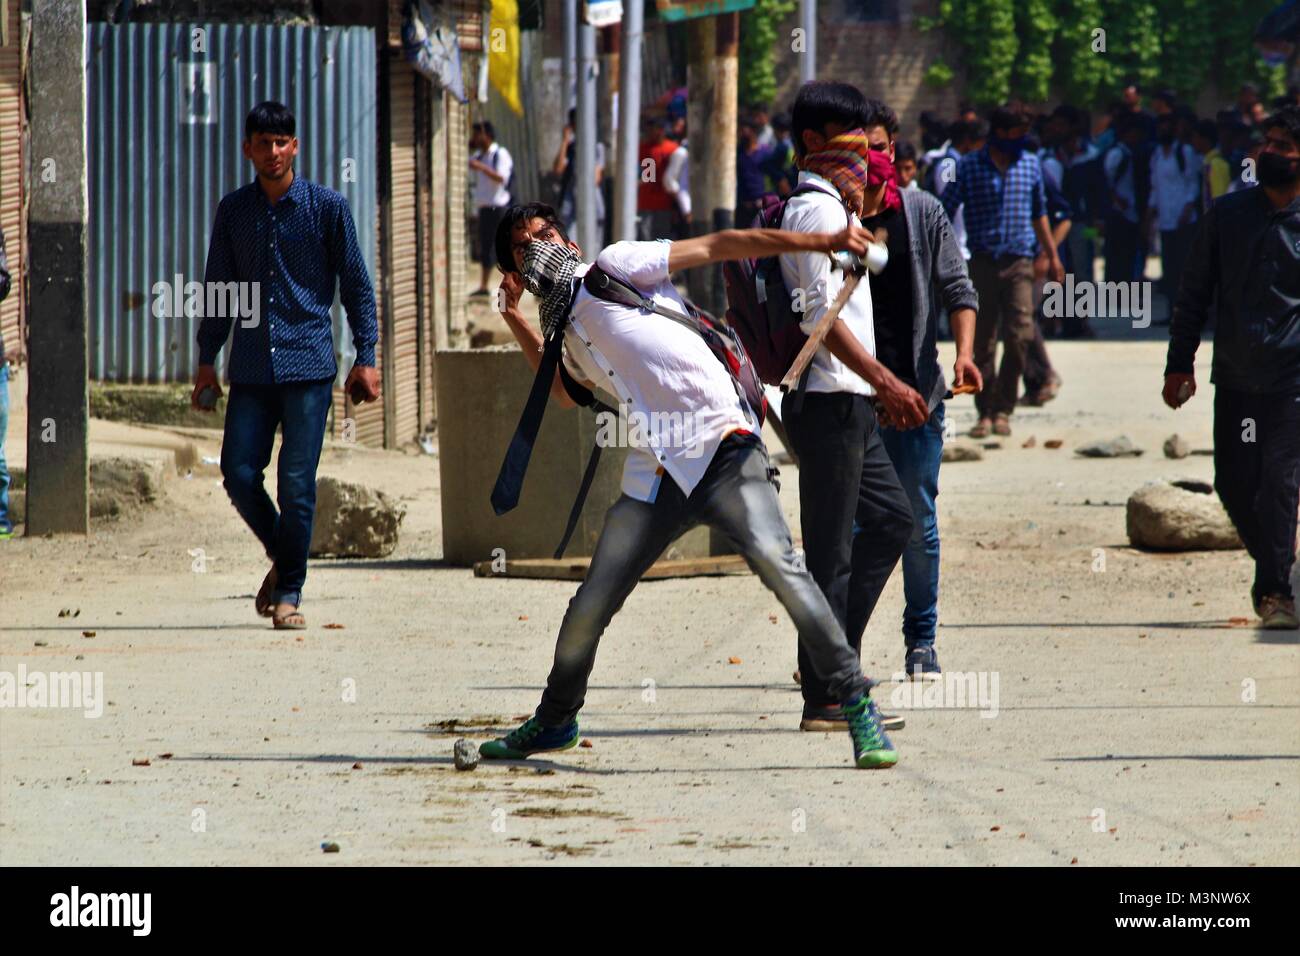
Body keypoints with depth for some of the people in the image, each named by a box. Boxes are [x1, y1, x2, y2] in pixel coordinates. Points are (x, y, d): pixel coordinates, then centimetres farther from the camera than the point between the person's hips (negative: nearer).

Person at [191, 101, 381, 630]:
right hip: (251, 366, 3)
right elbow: (218, 287, 16)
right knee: (239, 474, -4)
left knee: (297, 483, -6)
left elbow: (356, 284, 5)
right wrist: (207, 360, 12)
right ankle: (282, 558, 22)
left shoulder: (327, 207, 1)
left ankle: (289, 592, 5)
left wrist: (366, 357, -1)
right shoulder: (233, 210, 10)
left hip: (309, 365, -3)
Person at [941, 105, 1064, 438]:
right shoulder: (969, 166, 0)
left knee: (1019, 336, -10)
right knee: (983, 342, 2)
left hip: (1019, 262, 2)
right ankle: (985, 411, 10)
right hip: (982, 261, -2)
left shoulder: (1030, 164, 11)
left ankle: (1003, 410, 0)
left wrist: (1052, 256, 22)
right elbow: (945, 211, 1)